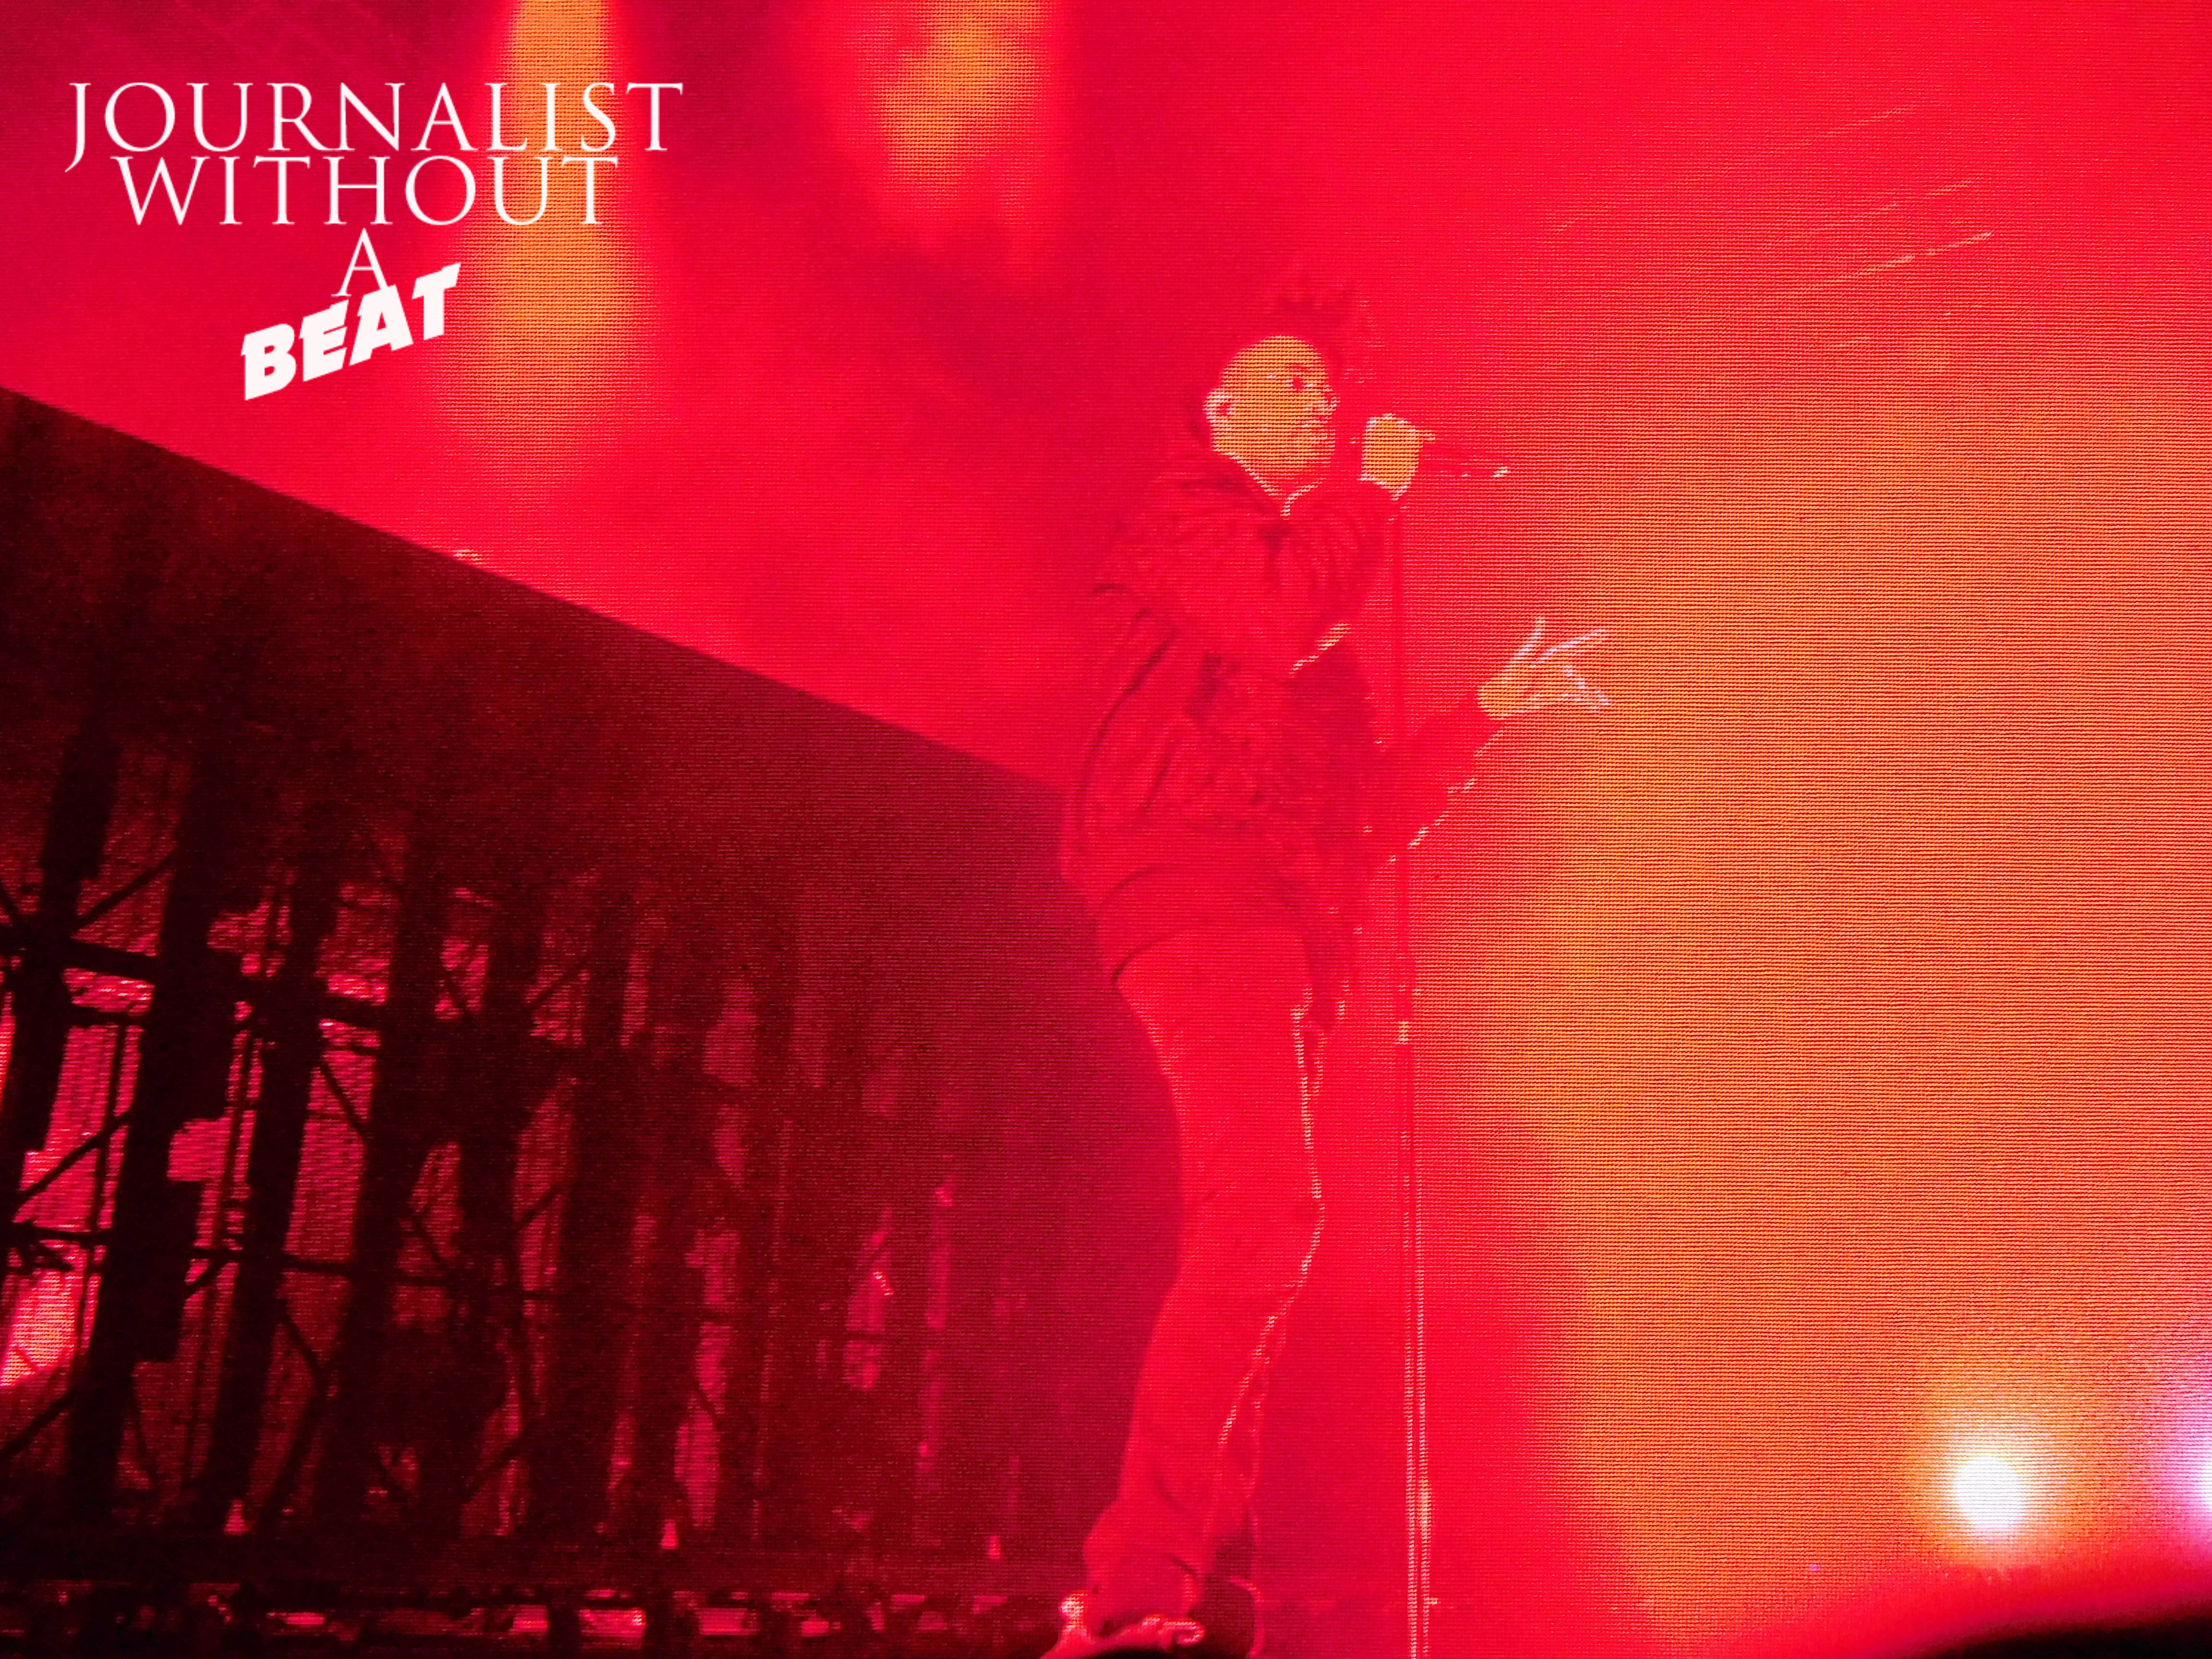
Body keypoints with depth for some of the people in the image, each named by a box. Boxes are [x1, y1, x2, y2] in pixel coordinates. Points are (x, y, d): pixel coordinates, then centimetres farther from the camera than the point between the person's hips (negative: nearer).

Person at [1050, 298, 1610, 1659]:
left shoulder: (1300, 549, 34)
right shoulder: (1185, 513, 11)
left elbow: (1369, 817, 29)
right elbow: (1285, 615, -13)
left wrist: (1488, 714, 26)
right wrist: (1375, 489, 3)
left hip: (1292, 925, 9)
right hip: (1202, 889, -9)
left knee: (1257, 1235, 2)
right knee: (1265, 1206, -26)